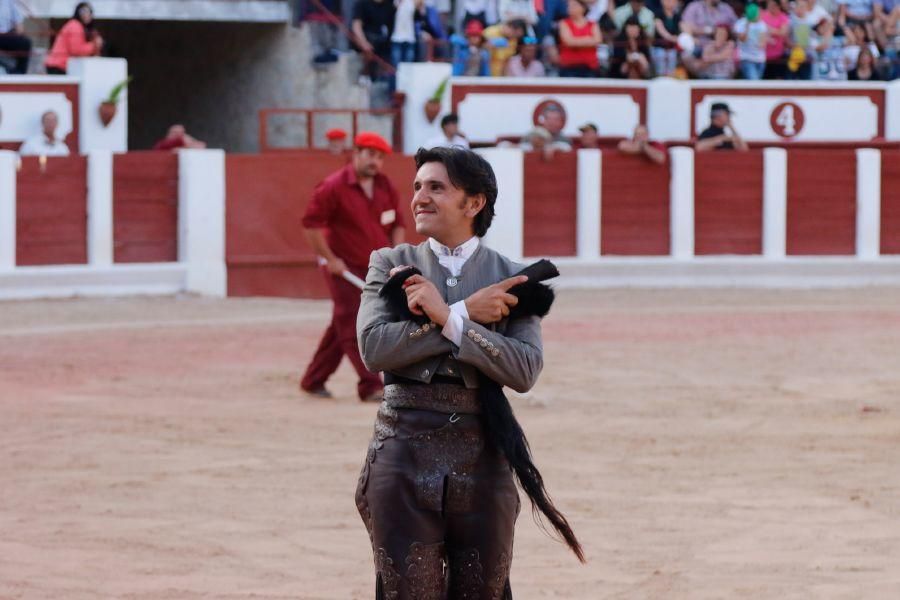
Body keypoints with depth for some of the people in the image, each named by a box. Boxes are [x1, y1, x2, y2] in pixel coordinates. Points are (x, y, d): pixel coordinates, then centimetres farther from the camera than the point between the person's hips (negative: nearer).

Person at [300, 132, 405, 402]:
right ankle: (370, 387, -12)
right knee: (354, 326, -10)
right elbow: (311, 223, -14)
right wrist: (329, 259, -15)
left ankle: (313, 380, 22)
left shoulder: (385, 186, 5)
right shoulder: (334, 186, -14)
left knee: (343, 326, 12)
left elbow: (397, 222, 15)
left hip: (375, 268, 7)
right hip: (344, 267, -7)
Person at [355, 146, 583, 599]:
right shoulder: (391, 266, 6)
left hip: (484, 460, 0)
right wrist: (465, 313, -13)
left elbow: (525, 369, -10)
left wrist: (445, 319, -16)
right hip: (404, 456, 0)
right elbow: (373, 348, -10)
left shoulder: (511, 278, 5)